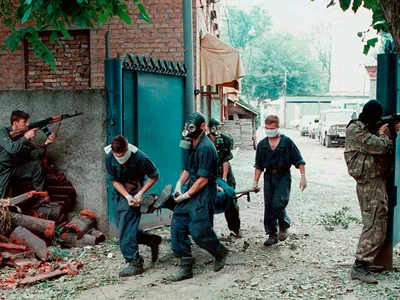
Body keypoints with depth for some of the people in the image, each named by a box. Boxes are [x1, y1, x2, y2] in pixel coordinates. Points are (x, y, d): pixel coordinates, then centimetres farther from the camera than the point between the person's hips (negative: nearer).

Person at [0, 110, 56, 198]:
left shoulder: (23, 136, 6)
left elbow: (34, 154, 0)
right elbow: (12, 149, -30)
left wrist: (46, 143, -12)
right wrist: (26, 137, -24)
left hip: (16, 168, 6)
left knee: (37, 165, -12)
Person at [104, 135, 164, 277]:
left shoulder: (139, 158, -25)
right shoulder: (110, 159, -14)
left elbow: (154, 176, -11)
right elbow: (114, 180, -5)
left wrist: (140, 193, -19)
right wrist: (127, 197, -18)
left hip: (134, 193, -6)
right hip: (120, 194, 6)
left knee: (126, 230, -13)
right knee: (122, 227, 10)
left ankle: (135, 263, -7)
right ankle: (152, 240, 28)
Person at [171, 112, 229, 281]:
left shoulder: (205, 148, -17)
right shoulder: (191, 145, 13)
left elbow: (203, 178, -19)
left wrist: (187, 195, -14)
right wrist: (179, 184, 4)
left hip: (203, 195, -9)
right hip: (191, 193, 9)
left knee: (199, 231, -9)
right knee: (177, 226, 2)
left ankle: (220, 253, 20)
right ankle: (186, 266, 11)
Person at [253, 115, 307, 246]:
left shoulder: (287, 142, -6)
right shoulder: (262, 144, 5)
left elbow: (299, 161, -4)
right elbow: (259, 165, 11)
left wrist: (303, 177, -12)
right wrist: (255, 182, 8)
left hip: (283, 176, -4)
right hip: (269, 176, 4)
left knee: (278, 204, -17)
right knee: (268, 207, 5)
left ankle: (284, 226, 12)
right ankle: (272, 234, 18)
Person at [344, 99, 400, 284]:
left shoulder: (369, 129, 15)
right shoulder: (355, 130, -14)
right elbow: (379, 147, -22)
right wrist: (383, 134, -3)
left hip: (378, 182, 10)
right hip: (370, 184, -10)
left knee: (375, 225, 16)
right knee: (375, 227, -13)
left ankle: (366, 262, 23)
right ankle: (358, 267, -12)